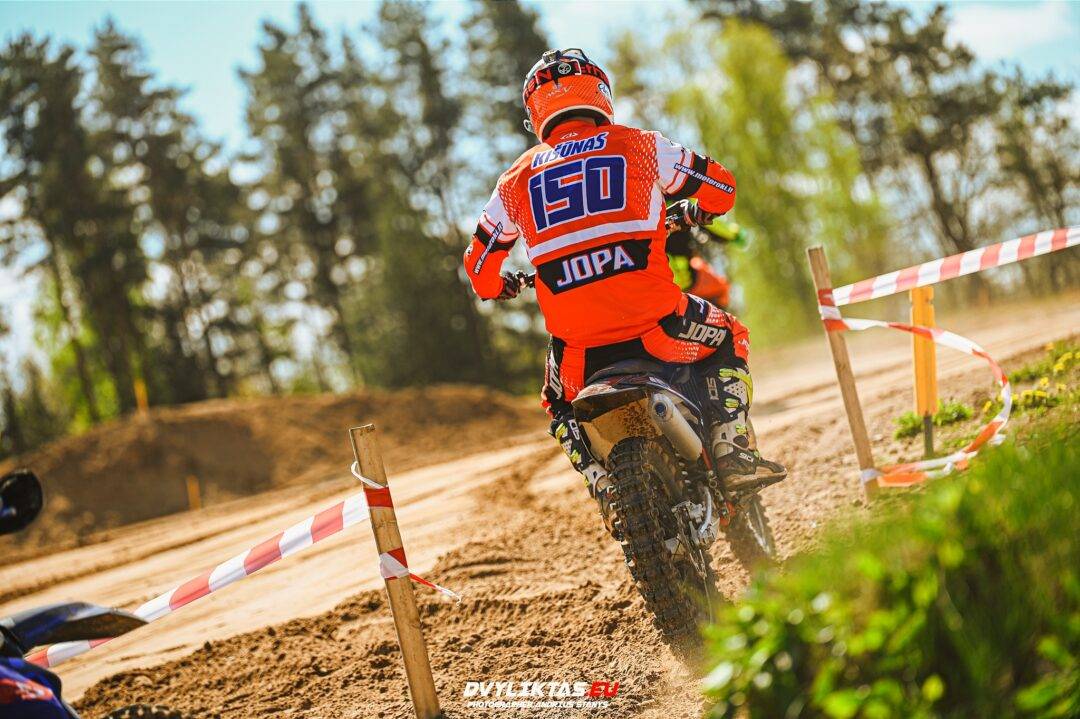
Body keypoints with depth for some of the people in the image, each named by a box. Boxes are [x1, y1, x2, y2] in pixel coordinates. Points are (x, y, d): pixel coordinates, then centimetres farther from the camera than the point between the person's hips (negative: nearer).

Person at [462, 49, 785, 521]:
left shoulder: (518, 179, 15)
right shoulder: (640, 146, 11)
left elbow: (479, 264, 20)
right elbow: (720, 186, 18)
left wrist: (497, 287, 43)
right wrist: (693, 211, 40)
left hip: (576, 339, 2)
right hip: (655, 320, -1)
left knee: (561, 405, 31)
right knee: (728, 338, 27)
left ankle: (605, 486, 11)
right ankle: (733, 451, 12)